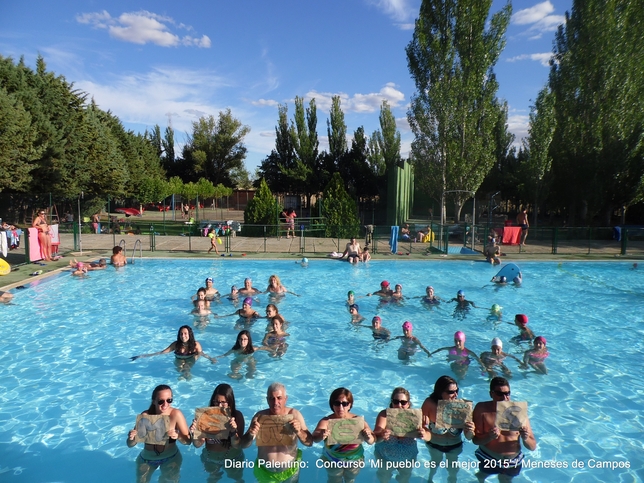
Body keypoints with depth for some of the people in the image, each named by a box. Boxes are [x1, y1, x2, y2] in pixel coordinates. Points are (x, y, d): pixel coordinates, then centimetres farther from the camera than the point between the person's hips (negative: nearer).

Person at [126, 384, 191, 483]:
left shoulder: (176, 414, -24)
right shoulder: (145, 416, -21)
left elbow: (188, 441, -20)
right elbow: (130, 445, -15)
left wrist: (178, 436, -41)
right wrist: (131, 438, -37)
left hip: (171, 457, -1)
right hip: (147, 458, 1)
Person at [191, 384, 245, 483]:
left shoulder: (237, 415, -23)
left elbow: (237, 446, -23)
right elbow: (198, 444, -16)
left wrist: (233, 431, -42)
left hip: (232, 458, -1)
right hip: (210, 458, 1)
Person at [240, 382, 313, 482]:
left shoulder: (294, 414, -17)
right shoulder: (260, 416, -15)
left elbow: (309, 442, -16)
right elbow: (243, 445, -12)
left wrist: (299, 432, -36)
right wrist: (250, 435, -34)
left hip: (290, 472, 0)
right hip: (265, 472, 1)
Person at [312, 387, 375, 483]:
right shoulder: (326, 421, -22)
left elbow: (372, 441, -22)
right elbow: (315, 439, -35)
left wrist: (368, 437, -45)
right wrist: (321, 436, -58)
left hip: (354, 461, 1)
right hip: (332, 461, -1)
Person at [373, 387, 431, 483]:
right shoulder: (384, 414, -23)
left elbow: (429, 437, -29)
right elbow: (375, 437, -35)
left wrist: (424, 435, -53)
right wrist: (381, 436, -59)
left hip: (408, 458, 1)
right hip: (385, 457, -1)